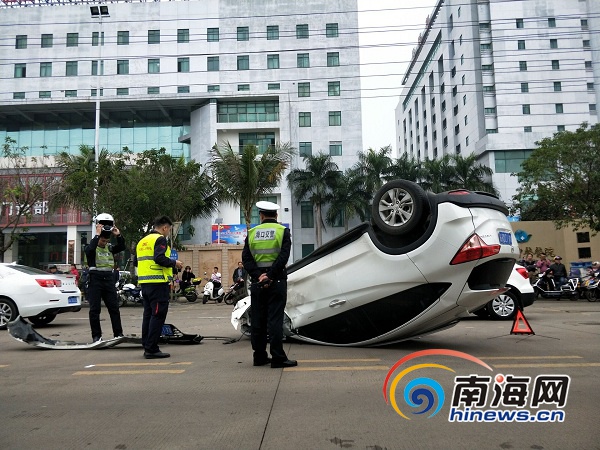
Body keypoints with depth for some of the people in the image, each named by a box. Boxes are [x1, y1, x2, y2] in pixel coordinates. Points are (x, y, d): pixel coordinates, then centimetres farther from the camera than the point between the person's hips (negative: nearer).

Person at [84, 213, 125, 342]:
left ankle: (118, 333, 9)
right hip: (95, 279, -4)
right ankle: (96, 335, 9)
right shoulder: (92, 247, -2)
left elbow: (122, 247, -2)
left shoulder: (110, 248, 12)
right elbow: (89, 249, -26)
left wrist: (118, 235, -13)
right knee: (95, 309, 1)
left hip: (108, 278, 4)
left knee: (114, 307, 4)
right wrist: (97, 235, -24)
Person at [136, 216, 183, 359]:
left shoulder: (142, 241, 19)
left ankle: (147, 347, 18)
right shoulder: (160, 239, -8)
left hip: (144, 282, 9)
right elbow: (160, 258, -22)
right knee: (158, 315, -5)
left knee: (148, 314, 13)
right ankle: (152, 349, -5)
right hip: (158, 283, -9)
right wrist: (174, 263, -7)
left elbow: (137, 260, 22)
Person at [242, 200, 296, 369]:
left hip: (257, 280, 3)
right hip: (277, 280, -3)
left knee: (258, 319, 9)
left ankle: (259, 356, 15)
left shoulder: (252, 233, 8)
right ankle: (278, 358, -2)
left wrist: (257, 276, -9)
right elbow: (283, 257, -13)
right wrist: (270, 276, -14)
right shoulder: (283, 231, 0)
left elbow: (246, 258, -1)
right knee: (275, 319, -3)